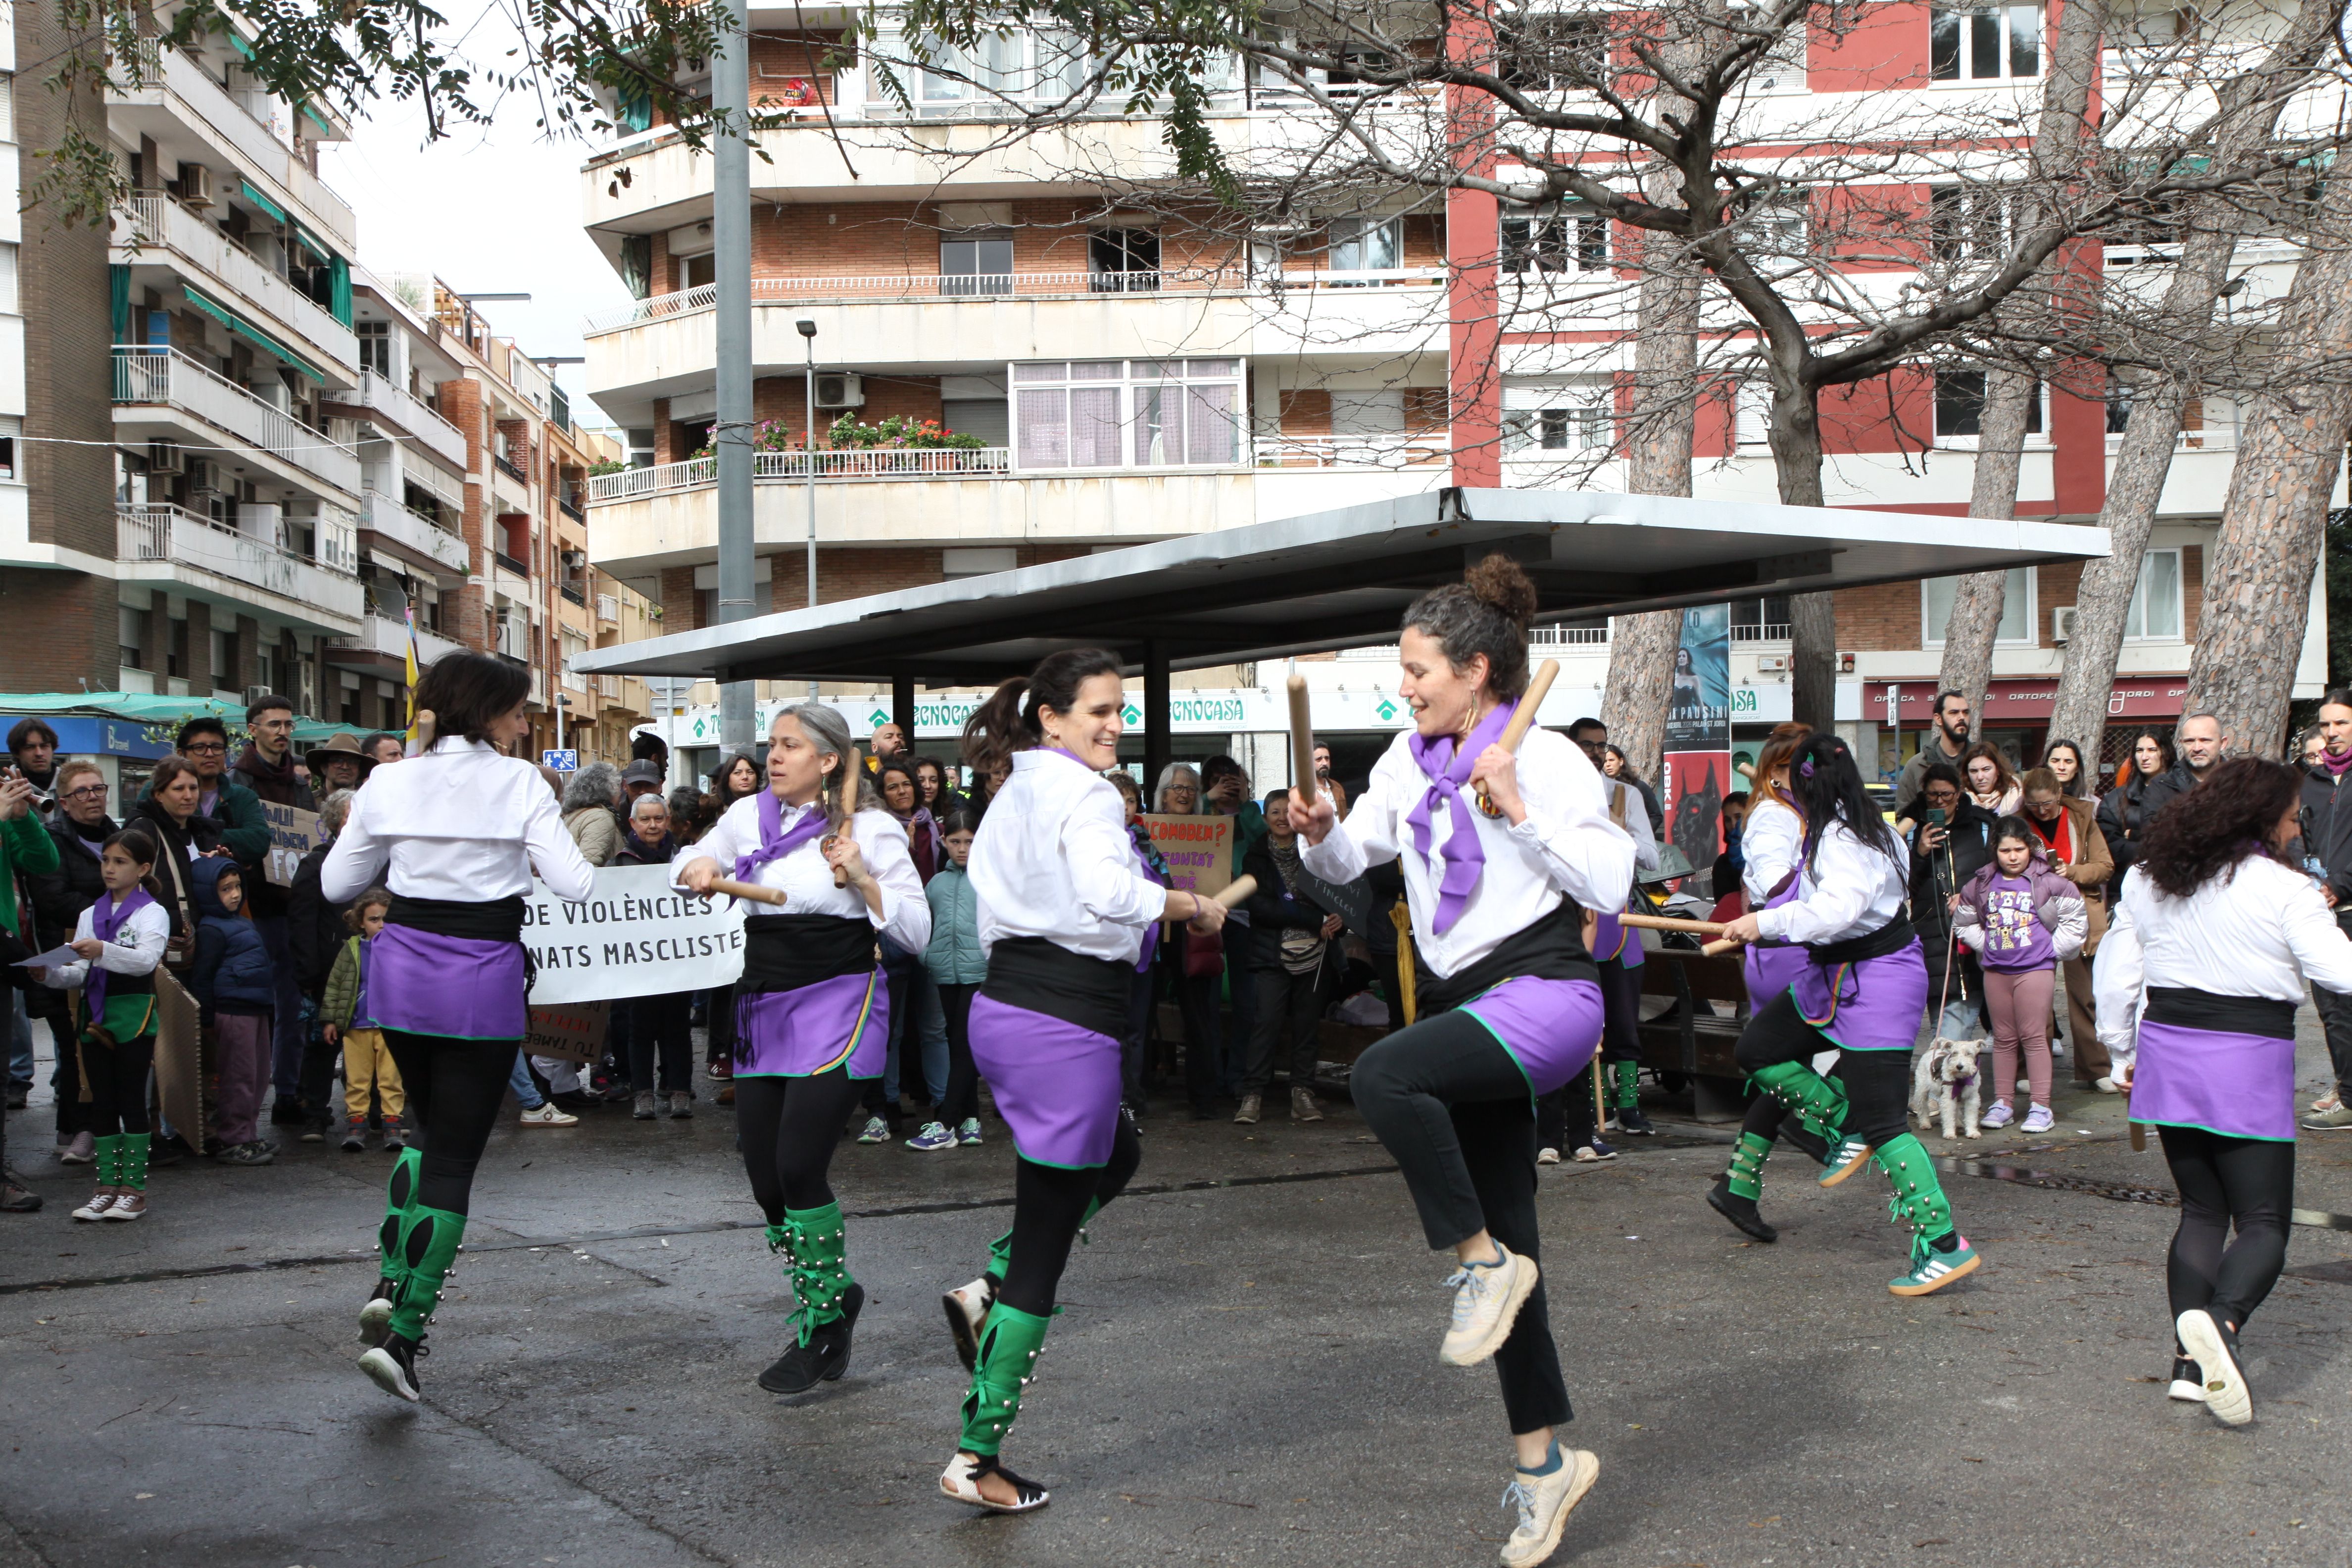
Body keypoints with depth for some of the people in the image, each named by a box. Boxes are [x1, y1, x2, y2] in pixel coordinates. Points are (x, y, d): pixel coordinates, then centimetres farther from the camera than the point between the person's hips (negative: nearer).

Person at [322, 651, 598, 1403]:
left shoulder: (389, 783, 2)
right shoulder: (519, 783, -8)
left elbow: (338, 884, 9)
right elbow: (575, 885, -11)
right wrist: (521, 855, 8)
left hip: (402, 971, 4)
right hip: (483, 980, -4)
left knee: (430, 1130, 26)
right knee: (455, 1157, 4)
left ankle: (392, 1280, 11)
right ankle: (404, 1329, 0)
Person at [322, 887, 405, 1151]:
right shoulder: (352, 950, 3)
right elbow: (334, 984, 7)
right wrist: (329, 1019, 4)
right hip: (357, 1026, 1)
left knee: (391, 1077, 2)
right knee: (357, 1077, 6)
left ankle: (392, 1122, 7)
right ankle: (356, 1121, 13)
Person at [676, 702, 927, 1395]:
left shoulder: (871, 828, -4)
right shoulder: (751, 816, 10)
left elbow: (917, 932, -7)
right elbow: (686, 866, 25)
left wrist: (862, 879, -20)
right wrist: (699, 868, 2)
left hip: (838, 1006, -6)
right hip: (763, 1010, 6)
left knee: (798, 1168, -14)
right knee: (765, 1178, 5)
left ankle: (819, 1326, 4)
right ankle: (836, 1292, 29)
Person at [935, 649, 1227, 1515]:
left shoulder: (1013, 794, 14)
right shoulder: (1087, 798, -14)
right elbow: (1107, 891, -31)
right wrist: (1190, 906, -18)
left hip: (1003, 1007, 9)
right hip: (1065, 1022, -9)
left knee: (1114, 1153, 31)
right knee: (1044, 1253, -1)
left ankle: (988, 1293, 18)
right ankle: (978, 1458, 5)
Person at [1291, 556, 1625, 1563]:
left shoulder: (1548, 758, -7)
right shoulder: (1411, 760, 11)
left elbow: (1611, 886, -12)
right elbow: (1348, 860, 11)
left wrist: (1521, 813, -18)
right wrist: (1321, 832, -10)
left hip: (1543, 990, -7)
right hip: (1466, 1007, 7)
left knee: (1382, 1075, -33)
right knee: (1506, 1246, 9)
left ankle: (1484, 1260, -13)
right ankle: (1544, 1461, 20)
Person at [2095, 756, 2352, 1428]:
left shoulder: (2148, 881, 8)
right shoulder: (2284, 890, -10)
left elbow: (2115, 977, 12)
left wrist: (2124, 1055, 21)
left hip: (2168, 1053, 6)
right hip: (2247, 1068, -5)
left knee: (2202, 1209, 16)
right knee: (2265, 1222, 0)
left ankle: (2191, 1362, 8)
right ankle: (2221, 1317, -30)